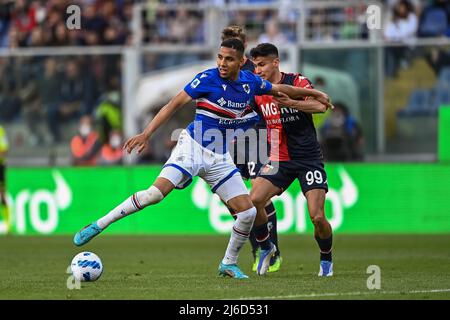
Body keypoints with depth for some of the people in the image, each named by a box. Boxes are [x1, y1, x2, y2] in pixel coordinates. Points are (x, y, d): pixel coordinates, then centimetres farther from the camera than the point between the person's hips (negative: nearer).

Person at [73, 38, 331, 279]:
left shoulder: (250, 82, 3)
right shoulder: (208, 79, -12)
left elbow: (280, 89, 22)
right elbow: (175, 104, -12)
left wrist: (313, 93, 31)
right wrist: (146, 134, -20)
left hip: (220, 158, 5)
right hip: (192, 148, -5)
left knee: (248, 212, -3)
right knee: (156, 193, -24)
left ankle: (229, 264, 17)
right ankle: (98, 226, -16)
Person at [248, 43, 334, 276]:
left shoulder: (297, 82, -10)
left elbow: (320, 106, -26)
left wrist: (290, 102, -39)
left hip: (309, 158, -4)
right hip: (279, 159, 4)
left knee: (317, 217, -14)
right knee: (253, 200, -18)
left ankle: (326, 259, 14)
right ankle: (266, 248, 6)